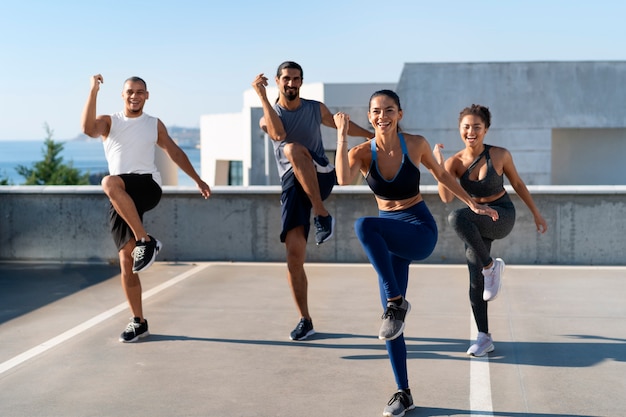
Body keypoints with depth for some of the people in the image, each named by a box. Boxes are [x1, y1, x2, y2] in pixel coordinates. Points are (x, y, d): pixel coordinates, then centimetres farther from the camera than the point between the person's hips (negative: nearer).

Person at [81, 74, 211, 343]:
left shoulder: (155, 125, 17)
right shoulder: (109, 122, 13)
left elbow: (175, 153, 24)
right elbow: (88, 129, -10)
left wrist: (198, 180, 24)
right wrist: (93, 92, -16)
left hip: (147, 186, -2)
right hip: (120, 200, 2)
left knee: (110, 183, -36)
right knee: (126, 262, -3)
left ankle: (146, 241, -30)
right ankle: (138, 322, 8)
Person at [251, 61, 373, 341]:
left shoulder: (316, 109, 14)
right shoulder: (268, 117, 8)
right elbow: (279, 134, -16)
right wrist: (262, 97, -17)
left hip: (321, 178, -1)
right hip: (292, 185, 1)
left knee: (293, 149, -34)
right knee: (294, 256, -10)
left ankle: (322, 215, -33)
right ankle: (305, 321, 3)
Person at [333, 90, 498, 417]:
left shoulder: (416, 144, -9)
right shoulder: (362, 153, -8)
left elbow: (441, 174, 9)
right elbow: (343, 180, -30)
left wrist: (472, 204, 12)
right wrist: (341, 136, -30)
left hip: (420, 231, -3)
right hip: (389, 237, 3)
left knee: (364, 226, -34)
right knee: (392, 316, 2)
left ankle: (397, 303, -23)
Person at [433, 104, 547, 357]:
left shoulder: (500, 155, -14)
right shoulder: (455, 162, -9)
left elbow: (517, 184, 3)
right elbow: (446, 198, -23)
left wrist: (536, 214, 9)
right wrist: (438, 165, -31)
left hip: (502, 216, -4)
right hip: (476, 223, 4)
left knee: (458, 218, -34)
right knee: (476, 281, 1)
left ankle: (492, 266, -16)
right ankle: (484, 338, 16)